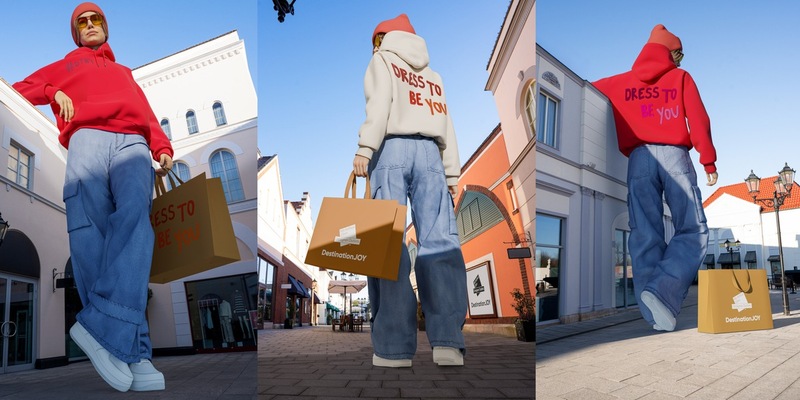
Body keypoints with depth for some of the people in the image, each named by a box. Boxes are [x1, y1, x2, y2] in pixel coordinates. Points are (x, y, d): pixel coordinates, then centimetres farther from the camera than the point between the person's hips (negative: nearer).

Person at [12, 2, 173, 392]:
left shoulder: (124, 72, 40)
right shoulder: (64, 67, 37)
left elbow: (146, 112, 24)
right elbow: (19, 91, 30)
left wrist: (163, 148, 4)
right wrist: (53, 94, 9)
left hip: (133, 142, 1)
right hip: (88, 138, -1)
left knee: (134, 213, -32)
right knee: (88, 228, -26)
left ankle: (100, 324, -44)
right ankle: (133, 353, -34)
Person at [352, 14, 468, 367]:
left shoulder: (382, 59, 16)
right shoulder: (433, 75, 30)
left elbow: (380, 103, -4)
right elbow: (446, 125, 18)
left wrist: (365, 148, -14)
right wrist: (451, 173, 12)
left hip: (392, 148, -4)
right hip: (429, 153, 4)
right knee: (439, 241, -10)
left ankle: (393, 349, -19)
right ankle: (448, 341, -25)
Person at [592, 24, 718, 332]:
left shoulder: (620, 83, 17)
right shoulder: (680, 78, 11)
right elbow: (699, 120, 2)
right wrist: (709, 161, 3)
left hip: (638, 159, 3)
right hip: (674, 156, -2)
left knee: (645, 236, -1)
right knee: (693, 231, -2)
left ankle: (656, 314, -8)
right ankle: (662, 290, -25)